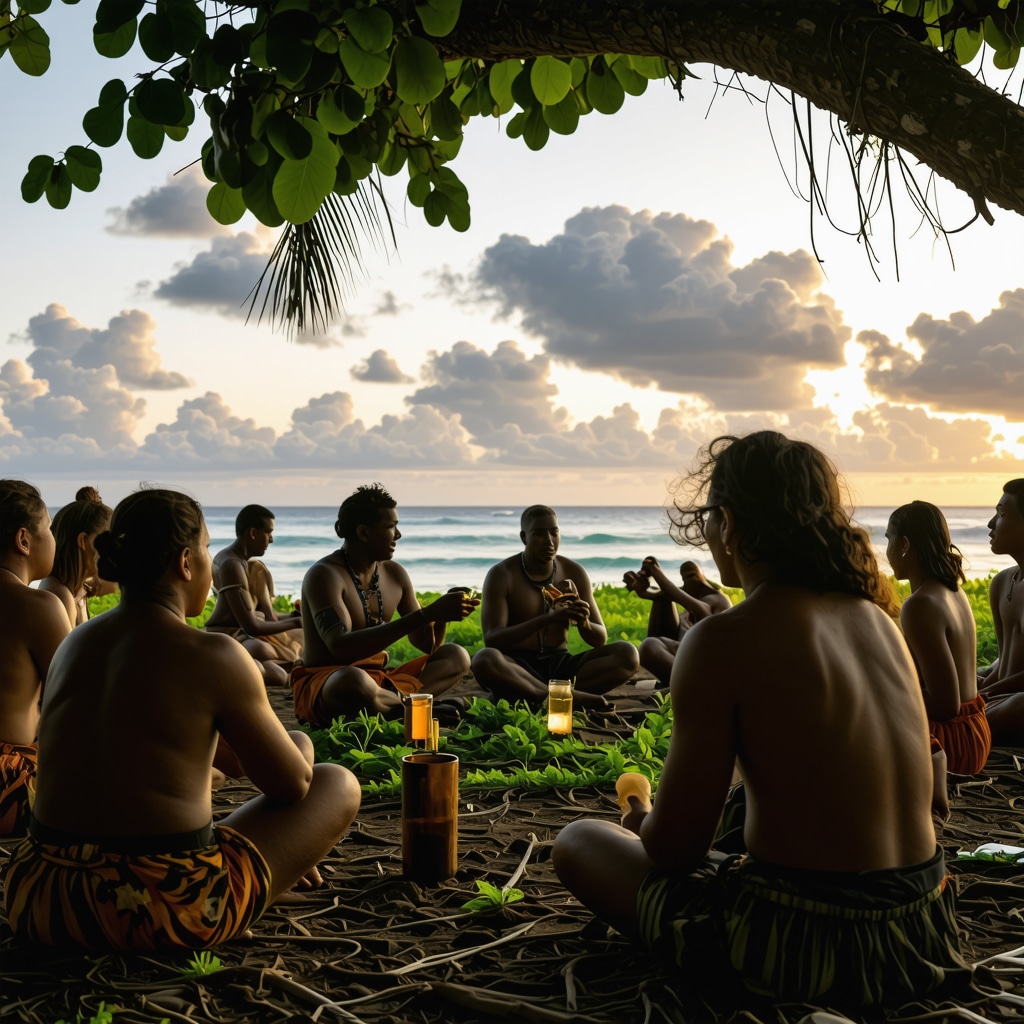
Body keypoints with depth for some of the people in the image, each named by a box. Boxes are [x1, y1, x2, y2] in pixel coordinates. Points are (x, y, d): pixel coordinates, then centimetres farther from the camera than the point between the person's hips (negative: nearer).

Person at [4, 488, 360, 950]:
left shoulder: (73, 645, 9)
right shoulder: (213, 657, -12)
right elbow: (292, 784, -2)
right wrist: (299, 748, 22)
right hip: (166, 913, -7)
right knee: (340, 785, 12)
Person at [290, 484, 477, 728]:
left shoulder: (394, 574, 7)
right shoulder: (324, 575, -16)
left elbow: (427, 645, 14)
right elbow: (341, 648, -32)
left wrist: (441, 614, -12)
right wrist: (425, 614, -34)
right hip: (322, 690, -8)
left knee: (456, 657, -4)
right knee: (353, 681, -41)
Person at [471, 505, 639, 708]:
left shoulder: (574, 573, 4)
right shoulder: (501, 575, -6)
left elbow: (601, 639, 7)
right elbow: (492, 640, -18)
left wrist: (583, 622, -19)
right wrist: (548, 619, -31)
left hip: (560, 666, 4)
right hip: (518, 669, -4)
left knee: (627, 653, -19)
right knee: (484, 660, -38)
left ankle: (551, 697, -32)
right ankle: (569, 697, -35)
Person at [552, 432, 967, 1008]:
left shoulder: (724, 640, -16)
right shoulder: (879, 618, 6)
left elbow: (673, 848, -12)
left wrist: (645, 820, 12)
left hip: (807, 951, -8)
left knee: (577, 843, 12)